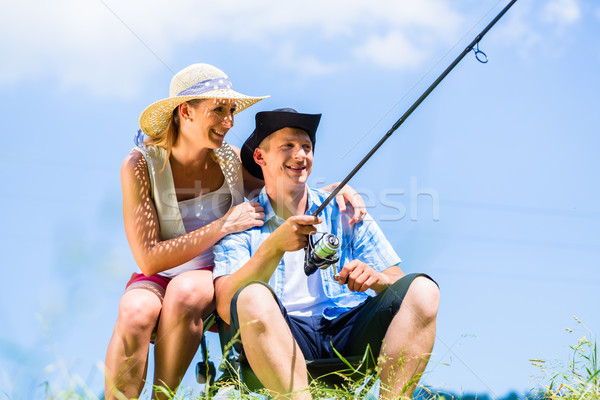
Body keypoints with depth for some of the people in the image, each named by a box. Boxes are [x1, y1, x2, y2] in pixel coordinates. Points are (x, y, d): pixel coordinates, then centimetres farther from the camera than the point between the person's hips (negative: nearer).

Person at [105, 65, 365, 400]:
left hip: (218, 278, 2)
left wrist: (339, 189, -11)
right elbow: (148, 259, -18)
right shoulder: (141, 166, -11)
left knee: (186, 290, -34)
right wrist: (224, 226, -23)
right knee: (136, 311, -36)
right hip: (159, 280, -1)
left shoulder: (232, 161, -2)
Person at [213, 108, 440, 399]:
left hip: (350, 332, 3)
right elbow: (226, 308, -8)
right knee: (252, 297, -32)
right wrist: (275, 247, -21)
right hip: (285, 340, -2)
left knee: (422, 290, -19)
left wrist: (376, 278, -13)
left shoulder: (345, 212, 16)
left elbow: (399, 285, 11)